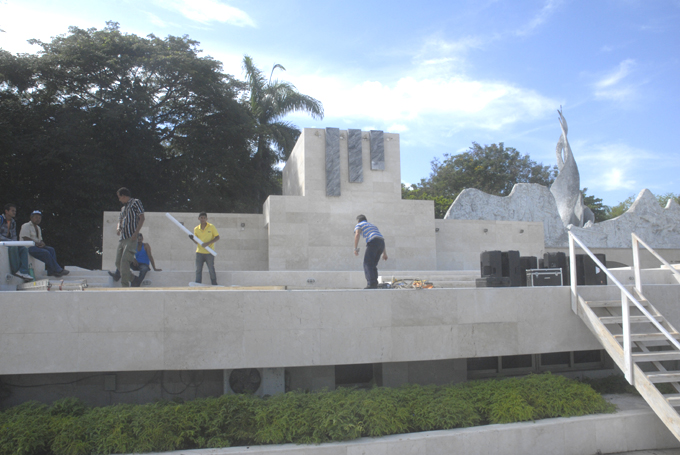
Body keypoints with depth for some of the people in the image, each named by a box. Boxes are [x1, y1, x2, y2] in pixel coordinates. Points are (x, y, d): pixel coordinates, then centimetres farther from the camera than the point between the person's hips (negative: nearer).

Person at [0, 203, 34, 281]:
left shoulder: (13, 222, 18)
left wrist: (15, 242, -2)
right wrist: (10, 241, -20)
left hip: (10, 243, 7)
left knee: (24, 249, -19)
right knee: (13, 248, -35)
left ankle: (23, 271, -32)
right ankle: (15, 271, -27)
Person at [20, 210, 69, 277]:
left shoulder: (38, 228, 23)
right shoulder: (26, 226, -4)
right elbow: (26, 239, -16)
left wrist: (42, 243, -4)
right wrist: (37, 244, -18)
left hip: (37, 246, 9)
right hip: (28, 247, -9)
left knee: (51, 250, -14)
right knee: (45, 252, -28)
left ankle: (51, 271, -21)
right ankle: (58, 270, -25)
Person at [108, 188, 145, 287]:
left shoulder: (136, 202, 3)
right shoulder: (123, 208, 25)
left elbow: (142, 218, -6)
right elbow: (120, 221, 25)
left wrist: (136, 233, -16)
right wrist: (118, 228, 0)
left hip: (131, 238, -8)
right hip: (122, 238, 8)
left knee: (124, 261, -18)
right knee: (118, 262, 5)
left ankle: (125, 286, -17)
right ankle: (134, 280, 15)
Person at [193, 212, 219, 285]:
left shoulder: (211, 227, -3)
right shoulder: (196, 229, 6)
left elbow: (217, 237, -5)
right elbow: (197, 242, 13)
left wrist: (208, 243, -16)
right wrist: (193, 239, -10)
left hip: (209, 252, -3)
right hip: (199, 252, 3)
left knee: (211, 270, 1)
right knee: (198, 270, 4)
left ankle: (214, 285, 12)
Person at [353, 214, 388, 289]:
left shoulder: (358, 225, 16)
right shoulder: (372, 226, 37)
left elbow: (357, 235, -7)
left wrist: (355, 249, -11)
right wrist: (384, 253, 27)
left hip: (373, 243, -7)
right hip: (381, 243, 7)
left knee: (367, 264, -7)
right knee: (373, 265, 12)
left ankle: (372, 284, -21)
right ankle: (375, 284, 4)